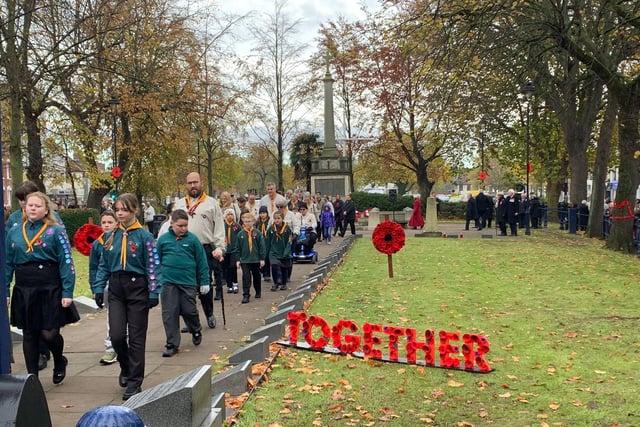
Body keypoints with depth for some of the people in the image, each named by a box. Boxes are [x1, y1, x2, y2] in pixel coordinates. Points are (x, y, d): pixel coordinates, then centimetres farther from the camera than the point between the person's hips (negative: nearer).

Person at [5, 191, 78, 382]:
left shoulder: (56, 232, -4)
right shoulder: (13, 233, 8)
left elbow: (66, 263, -7)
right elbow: (8, 264, 11)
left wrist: (67, 292, -12)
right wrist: (5, 291, 7)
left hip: (50, 289, -4)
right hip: (23, 291, 4)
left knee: (49, 333, -4)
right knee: (29, 335, 10)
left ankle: (59, 362, 28)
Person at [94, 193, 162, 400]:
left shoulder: (144, 236, -8)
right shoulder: (111, 236, 6)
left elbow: (152, 266, -9)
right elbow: (104, 265, 12)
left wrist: (154, 293, -11)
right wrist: (99, 288, 4)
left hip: (137, 288, -4)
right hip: (116, 289, 4)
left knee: (136, 337, 3)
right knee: (117, 335, -2)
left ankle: (134, 382, 13)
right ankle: (126, 367, 28)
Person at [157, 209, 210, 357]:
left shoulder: (193, 239, -1)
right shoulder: (163, 239, 2)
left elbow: (202, 262, 3)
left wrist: (204, 282, 3)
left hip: (188, 282, -1)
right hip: (168, 282, 1)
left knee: (189, 311, 5)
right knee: (170, 313, 2)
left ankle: (196, 331, 35)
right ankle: (172, 344, 12)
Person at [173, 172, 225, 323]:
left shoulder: (211, 203, 5)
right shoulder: (179, 204, 14)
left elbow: (219, 228, 1)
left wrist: (220, 248, -9)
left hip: (206, 250, -2)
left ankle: (209, 314, 24)